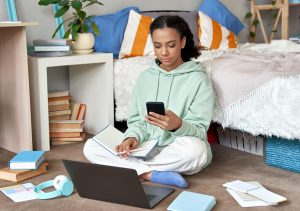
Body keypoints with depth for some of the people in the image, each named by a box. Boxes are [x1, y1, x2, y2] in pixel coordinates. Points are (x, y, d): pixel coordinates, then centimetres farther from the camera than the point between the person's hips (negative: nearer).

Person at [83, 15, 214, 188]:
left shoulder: (198, 79, -6)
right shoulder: (145, 77, 8)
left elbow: (199, 131, -10)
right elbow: (137, 120, 8)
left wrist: (178, 125, -33)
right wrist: (133, 137, -15)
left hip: (180, 152, -4)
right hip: (146, 148, 4)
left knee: (195, 149, -40)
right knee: (91, 147, -16)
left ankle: (136, 169, -20)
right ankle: (153, 174, -24)